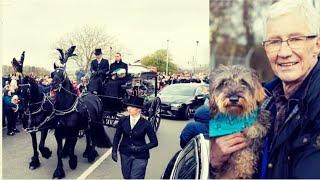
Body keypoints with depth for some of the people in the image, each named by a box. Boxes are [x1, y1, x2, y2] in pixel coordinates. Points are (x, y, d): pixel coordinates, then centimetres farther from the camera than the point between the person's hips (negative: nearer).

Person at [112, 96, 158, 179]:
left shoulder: (146, 124, -14)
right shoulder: (123, 121, -7)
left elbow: (154, 142, -8)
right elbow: (117, 136, 5)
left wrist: (140, 148, -17)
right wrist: (114, 151, -3)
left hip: (140, 157, -3)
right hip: (125, 154, 3)